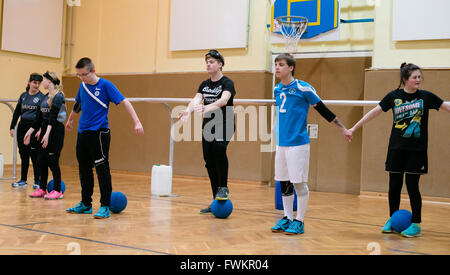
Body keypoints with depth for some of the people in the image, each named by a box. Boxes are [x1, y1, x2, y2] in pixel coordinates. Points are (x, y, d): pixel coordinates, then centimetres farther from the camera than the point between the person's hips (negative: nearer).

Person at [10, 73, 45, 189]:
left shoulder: (41, 97, -4)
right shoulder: (23, 96, 11)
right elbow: (17, 113, 14)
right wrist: (12, 127, 7)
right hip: (22, 127, 5)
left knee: (35, 155, -3)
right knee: (23, 154, 9)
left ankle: (38, 181, 5)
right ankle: (23, 180, 18)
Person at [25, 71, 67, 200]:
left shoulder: (58, 96, -12)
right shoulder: (46, 97, 14)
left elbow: (53, 117, -21)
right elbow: (40, 116, 17)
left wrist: (47, 134, -27)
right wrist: (30, 131, 16)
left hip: (55, 130, -8)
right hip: (45, 129, 8)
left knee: (53, 161, -5)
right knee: (42, 160, 9)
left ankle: (57, 190, 4)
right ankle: (42, 189, 18)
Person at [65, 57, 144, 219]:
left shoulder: (105, 85, -8)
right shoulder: (83, 86, 10)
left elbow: (124, 102, -14)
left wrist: (137, 122, -24)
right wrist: (70, 120, 43)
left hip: (99, 133, -7)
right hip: (82, 133, 7)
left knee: (102, 169, -6)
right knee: (84, 169, 12)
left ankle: (105, 207, -1)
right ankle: (86, 204, 24)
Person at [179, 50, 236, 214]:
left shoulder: (227, 83, -7)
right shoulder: (204, 85, 12)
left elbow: (223, 100, -26)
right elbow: (196, 99, -5)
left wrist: (207, 108, -44)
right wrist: (188, 110, -27)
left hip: (224, 125, -6)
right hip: (208, 126, 6)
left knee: (219, 147, -35)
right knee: (209, 163, 5)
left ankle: (223, 187, -18)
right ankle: (216, 202, 15)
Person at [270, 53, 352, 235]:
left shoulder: (303, 88, -9)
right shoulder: (277, 89, 10)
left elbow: (323, 110, -2)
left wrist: (342, 128, 0)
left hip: (298, 143, -6)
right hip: (281, 143, 6)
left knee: (299, 182, -2)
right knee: (283, 182, 10)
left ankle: (299, 222, 9)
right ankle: (287, 218, 22)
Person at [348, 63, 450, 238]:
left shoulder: (426, 96, 0)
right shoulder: (394, 96, 1)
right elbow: (374, 112, 5)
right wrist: (354, 128, 6)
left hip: (417, 149, -1)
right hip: (396, 148, 1)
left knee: (412, 185, -2)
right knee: (394, 185, 6)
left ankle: (416, 224, 10)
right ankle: (392, 220, 21)